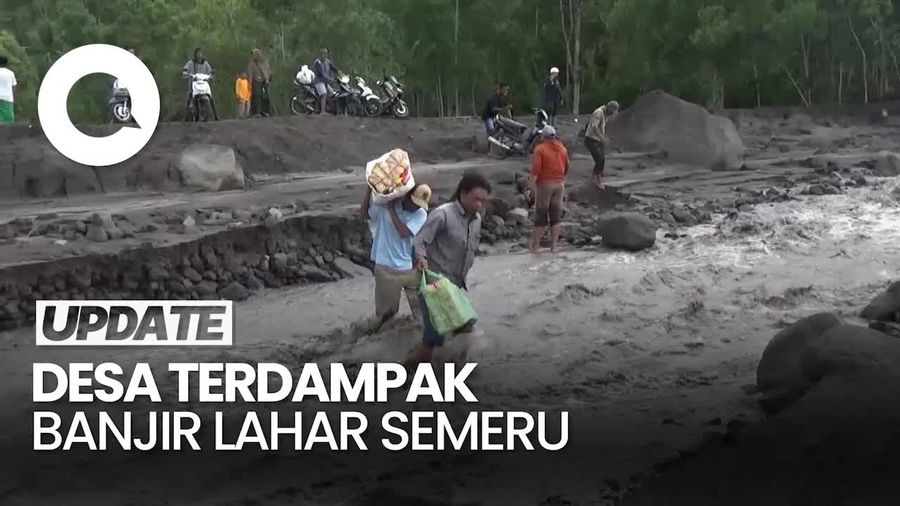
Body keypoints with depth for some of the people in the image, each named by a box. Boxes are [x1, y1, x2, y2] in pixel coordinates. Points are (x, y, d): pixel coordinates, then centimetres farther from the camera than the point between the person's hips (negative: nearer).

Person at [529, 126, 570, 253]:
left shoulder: (540, 149, -10)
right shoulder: (563, 149, 7)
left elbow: (535, 169, -16)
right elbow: (567, 168, 13)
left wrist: (532, 185, -12)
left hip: (544, 184, -4)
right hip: (559, 184, 4)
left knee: (541, 215, 2)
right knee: (556, 215, 8)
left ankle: (535, 246, 5)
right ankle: (554, 245, 7)